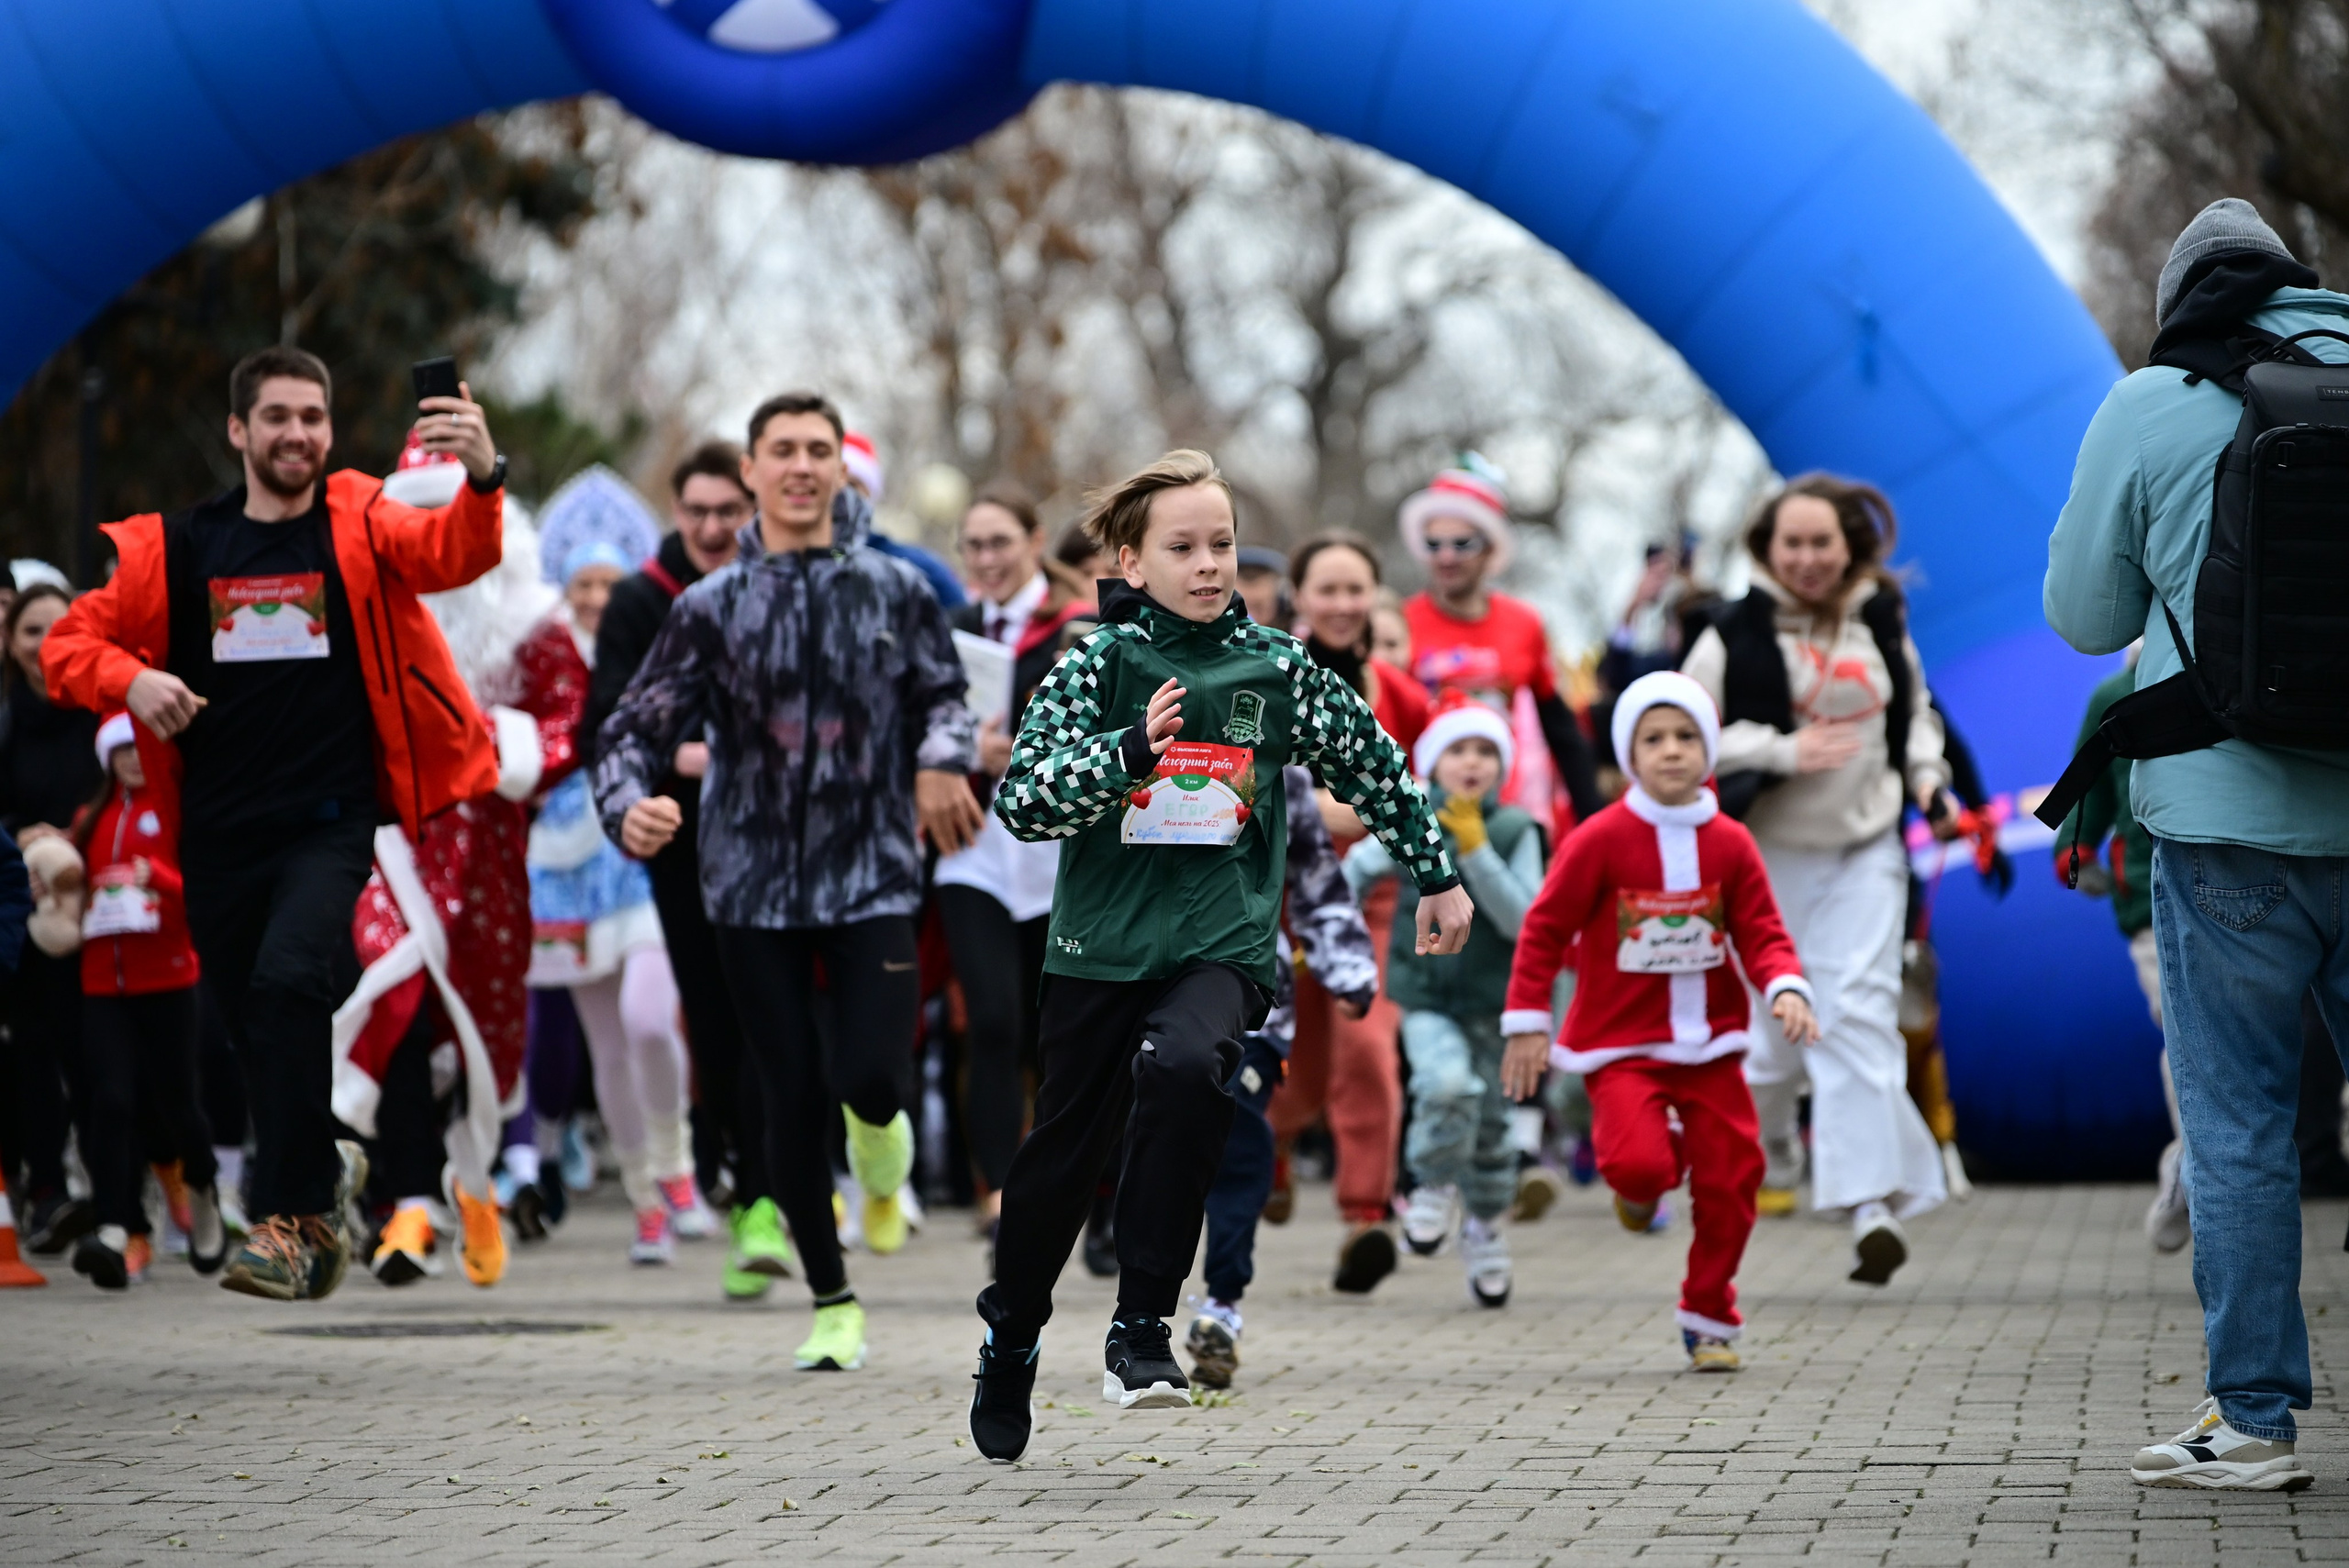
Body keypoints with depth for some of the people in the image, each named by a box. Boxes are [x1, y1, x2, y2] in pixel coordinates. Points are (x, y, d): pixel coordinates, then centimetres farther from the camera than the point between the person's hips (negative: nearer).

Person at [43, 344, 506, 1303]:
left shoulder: (359, 528, 0)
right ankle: (324, 1174, 39)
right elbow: (70, 641, 10)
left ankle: (287, 1219, -22)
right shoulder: (179, 549, 6)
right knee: (255, 1033, 12)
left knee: (289, 983, -26)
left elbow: (452, 554, -19)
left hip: (330, 825, -4)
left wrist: (483, 478, -40)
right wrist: (129, 678, -12)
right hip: (218, 835, 4)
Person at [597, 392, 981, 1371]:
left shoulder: (895, 591, 5)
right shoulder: (711, 607, 2)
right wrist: (630, 806, -20)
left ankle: (882, 1151, 24)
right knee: (794, 1097, 1)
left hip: (872, 877, 0)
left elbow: (942, 692, 18)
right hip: (754, 883, 0)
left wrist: (943, 757, -4)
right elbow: (638, 729, 0)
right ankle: (832, 1303, 15)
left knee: (870, 1077, -16)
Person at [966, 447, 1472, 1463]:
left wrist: (1437, 877, 23)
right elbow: (1021, 801, -11)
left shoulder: (1278, 669, 2)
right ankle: (1011, 1341, 36)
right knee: (1063, 1152, 9)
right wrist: (1130, 751, -25)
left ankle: (1142, 1326, -24)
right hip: (1101, 946, 1)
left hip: (1223, 943, -1)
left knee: (1185, 1068, -32)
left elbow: (1373, 764, 16)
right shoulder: (1096, 666, -2)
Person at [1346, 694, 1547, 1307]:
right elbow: (1354, 873, 11)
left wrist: (1476, 851, -23)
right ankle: (1435, 1188, -2)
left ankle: (1484, 1227, 37)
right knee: (1448, 1083, -28)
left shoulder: (1515, 832, -7)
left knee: (1490, 1121, 12)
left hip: (1491, 1002, 1)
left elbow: (1522, 923, -16)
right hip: (1425, 997, -1)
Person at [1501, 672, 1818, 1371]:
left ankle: (1710, 1319, 19)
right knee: (1640, 1162, -24)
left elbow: (1761, 934, 2)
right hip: (1621, 1043, -3)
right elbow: (1545, 929, -3)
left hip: (1710, 1043, 3)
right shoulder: (1599, 840, -8)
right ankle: (1642, 1180, 16)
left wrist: (1787, 989, -19)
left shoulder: (1730, 844, 1)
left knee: (1732, 1177, 0)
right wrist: (1527, 1021, -6)